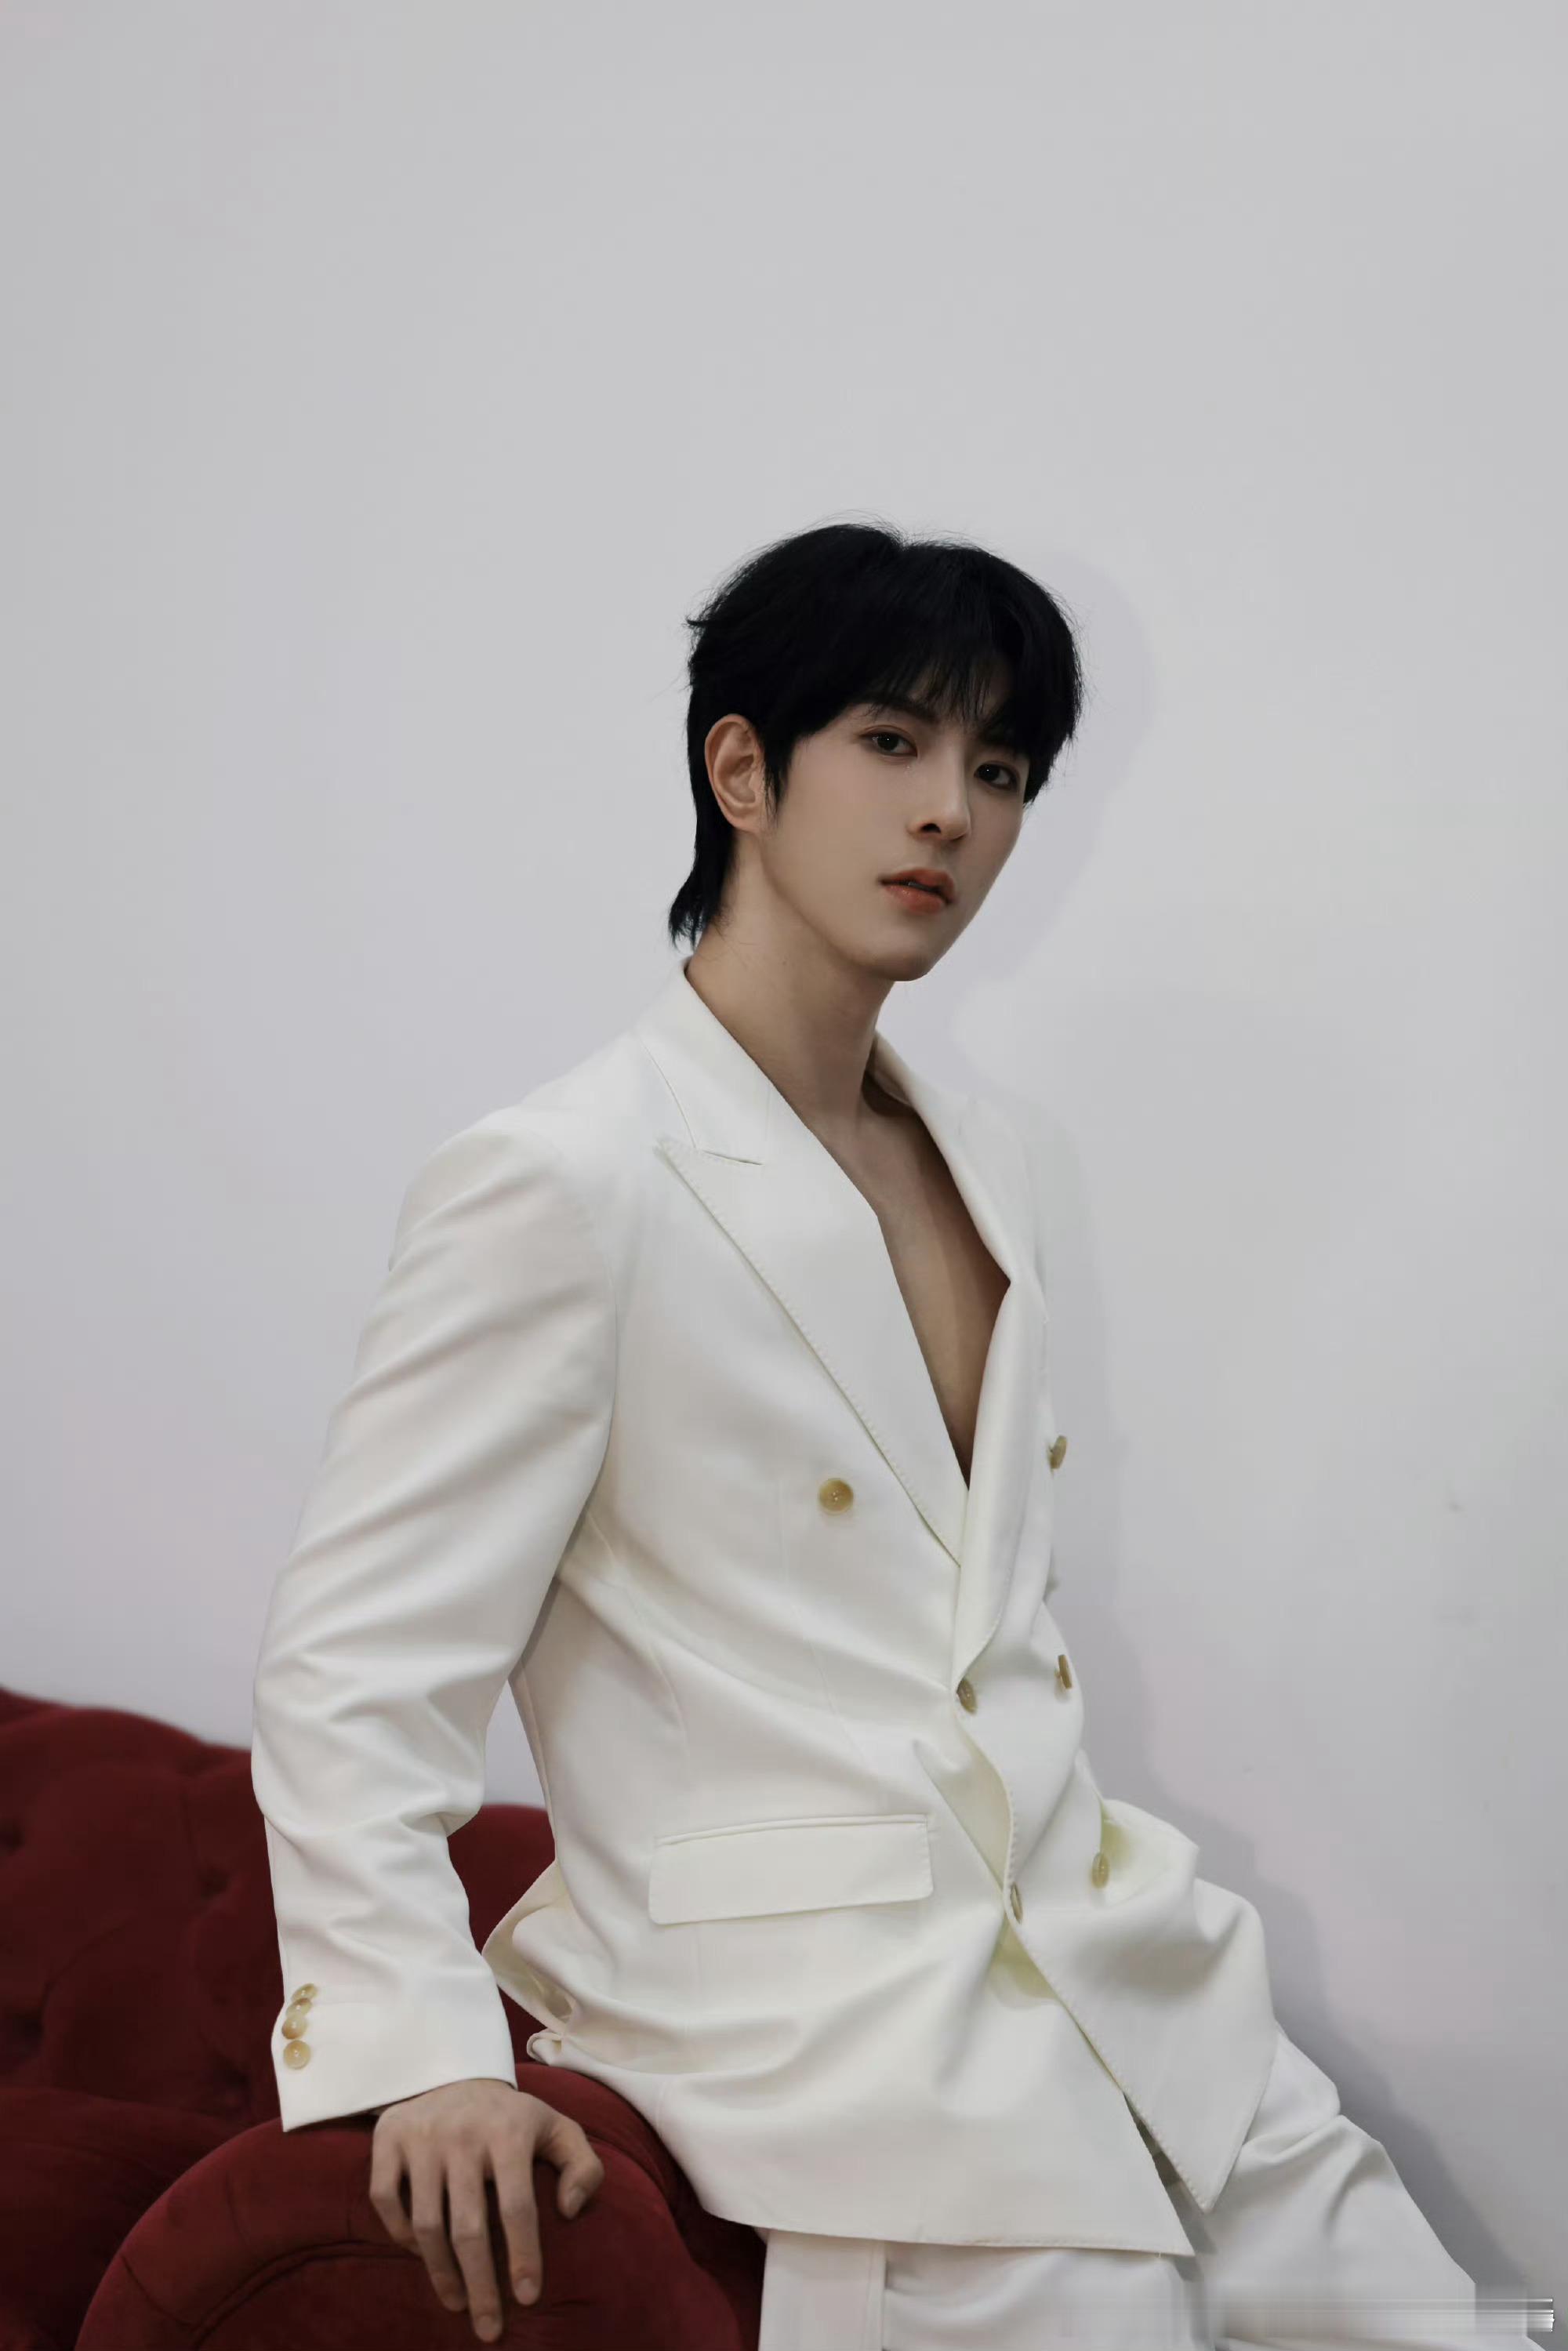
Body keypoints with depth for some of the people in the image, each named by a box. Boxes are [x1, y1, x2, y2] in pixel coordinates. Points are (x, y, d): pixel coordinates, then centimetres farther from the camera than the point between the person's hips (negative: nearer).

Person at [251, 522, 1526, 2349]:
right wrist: (420, 2051, -24)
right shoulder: (558, 1185, -12)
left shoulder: (981, 1166, 13)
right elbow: (350, 1668, -14)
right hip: (817, 2035, -7)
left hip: (1105, 1973, 8)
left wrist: (1095, 1899, 18)